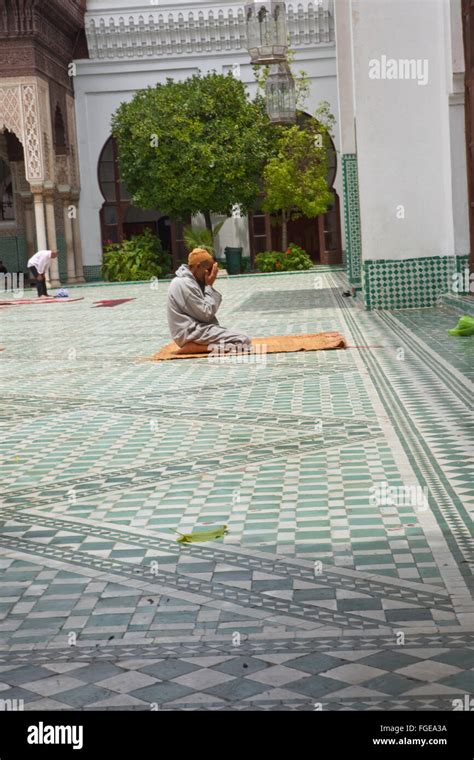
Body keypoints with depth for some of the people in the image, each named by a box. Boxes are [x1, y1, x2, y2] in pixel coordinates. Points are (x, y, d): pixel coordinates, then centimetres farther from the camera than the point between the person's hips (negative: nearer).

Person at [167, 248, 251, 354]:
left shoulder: (190, 282, 14)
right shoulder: (185, 284, -17)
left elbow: (208, 309, 13)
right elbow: (206, 314, -16)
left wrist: (208, 286, 1)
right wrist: (209, 286, -9)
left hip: (197, 329, 11)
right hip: (192, 333, -11)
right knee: (244, 341, -17)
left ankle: (196, 346, 2)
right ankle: (195, 347, -18)